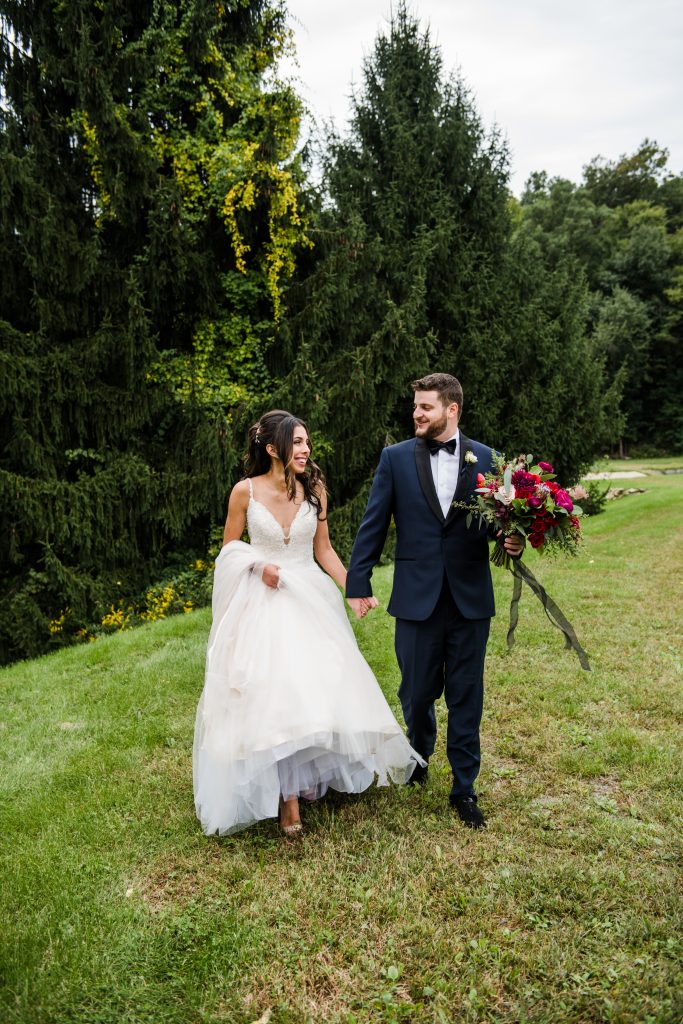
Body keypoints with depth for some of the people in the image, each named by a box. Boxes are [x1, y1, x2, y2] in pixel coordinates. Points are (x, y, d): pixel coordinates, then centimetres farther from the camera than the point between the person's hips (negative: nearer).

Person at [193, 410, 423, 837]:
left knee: (318, 684, 2)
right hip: (262, 601, -2)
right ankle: (287, 795, 4)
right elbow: (230, 548, 4)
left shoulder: (314, 488, -1)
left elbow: (323, 548, 6)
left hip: (309, 598, 3)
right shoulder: (245, 491, -7)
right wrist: (259, 565, -15)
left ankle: (310, 772, 27)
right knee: (271, 692, -8)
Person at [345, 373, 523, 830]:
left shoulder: (484, 458, 2)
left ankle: (464, 788, 25)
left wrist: (512, 543, -16)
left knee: (466, 697, 9)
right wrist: (358, 584, -3)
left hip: (470, 598, 0)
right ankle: (419, 755, 44)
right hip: (417, 598, 0)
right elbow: (373, 525, -1)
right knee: (417, 692, 14)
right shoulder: (396, 457, 0)